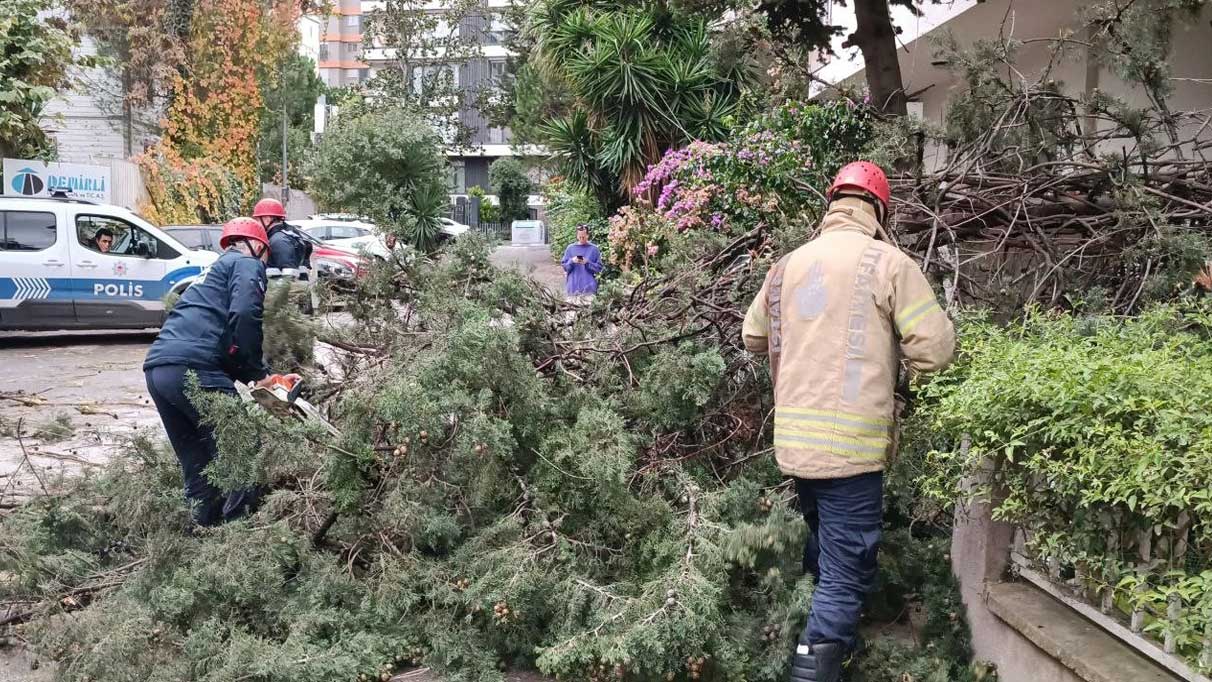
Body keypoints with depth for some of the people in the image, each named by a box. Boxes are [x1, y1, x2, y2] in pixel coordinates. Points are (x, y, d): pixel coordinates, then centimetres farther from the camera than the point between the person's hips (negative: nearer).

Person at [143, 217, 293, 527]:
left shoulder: (214, 273, 35)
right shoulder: (247, 264, 9)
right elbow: (245, 315, -12)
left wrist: (254, 375, 21)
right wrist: (257, 373, -3)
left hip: (156, 369, 9)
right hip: (193, 369, -9)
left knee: (196, 464, 17)